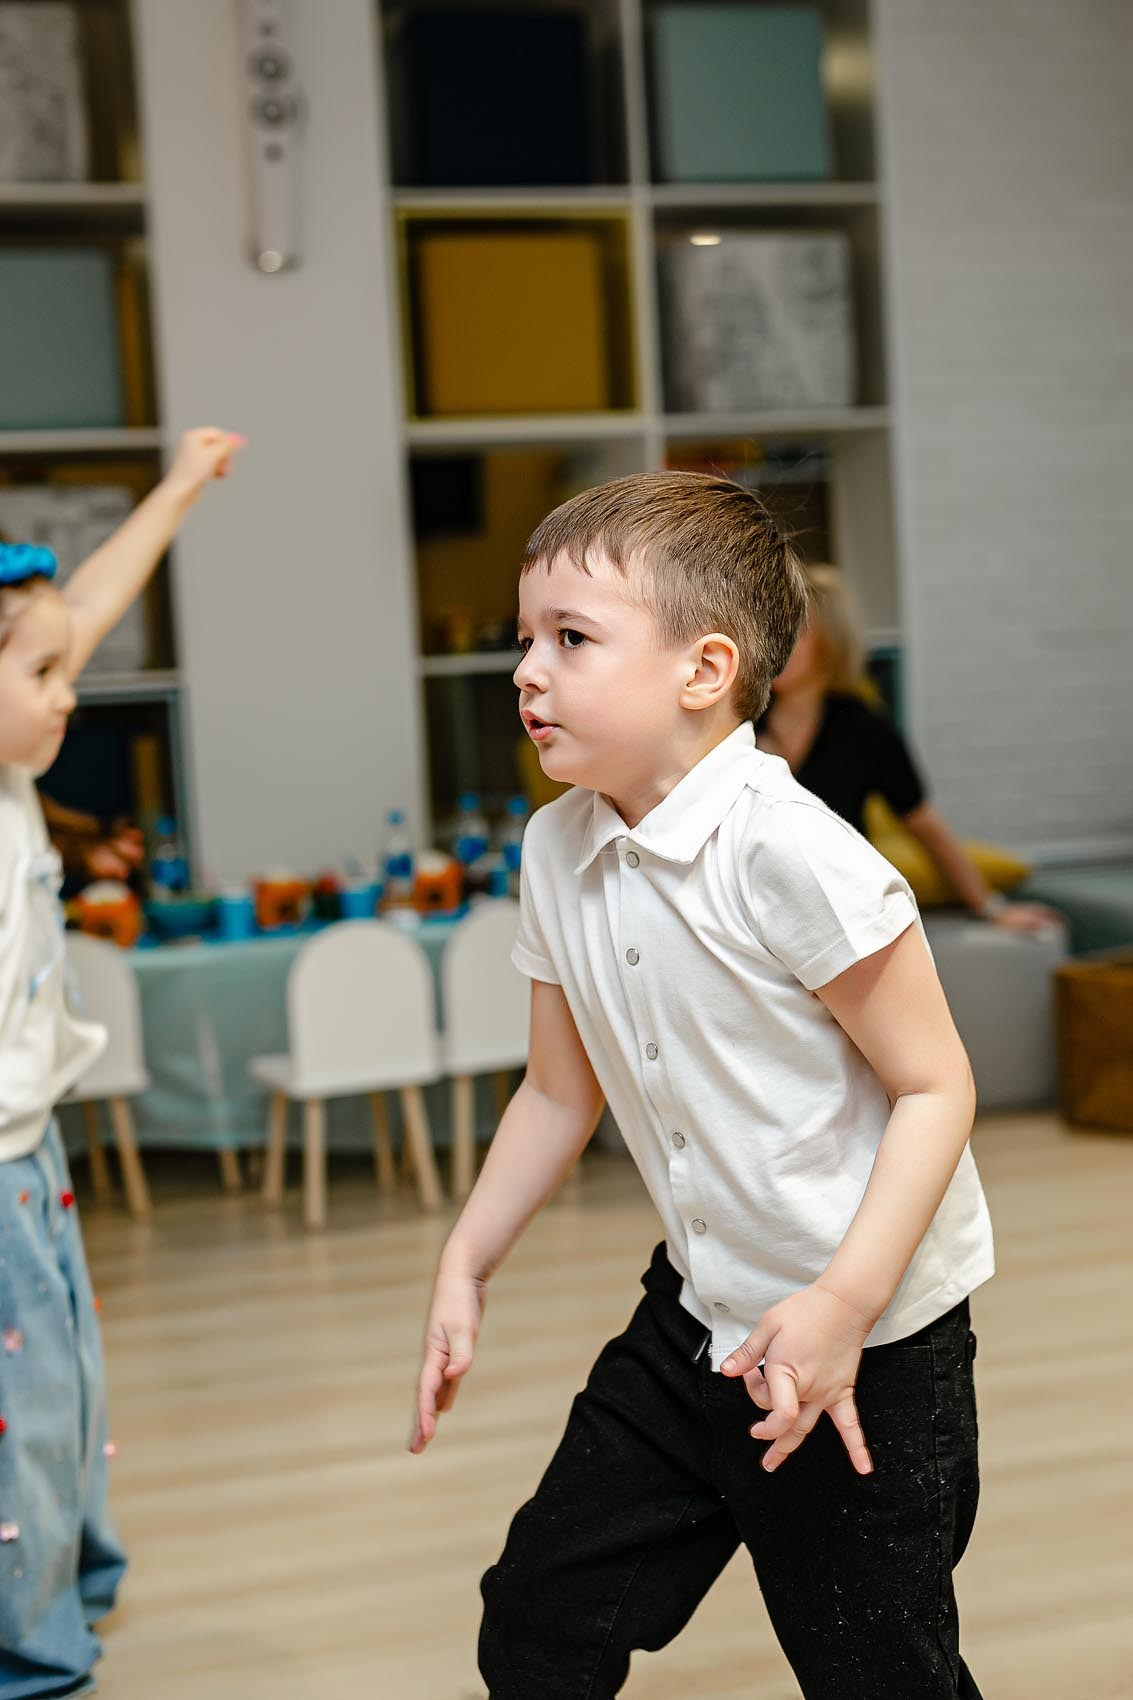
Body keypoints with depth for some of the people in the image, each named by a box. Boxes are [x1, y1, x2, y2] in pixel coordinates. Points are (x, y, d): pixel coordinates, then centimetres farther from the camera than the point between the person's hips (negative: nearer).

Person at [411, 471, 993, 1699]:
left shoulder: (788, 852, -24)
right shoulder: (558, 851, -1)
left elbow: (934, 1086, -20)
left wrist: (841, 1305, -26)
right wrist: (465, 1263, 8)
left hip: (871, 1342, -7)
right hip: (696, 1318, 7)